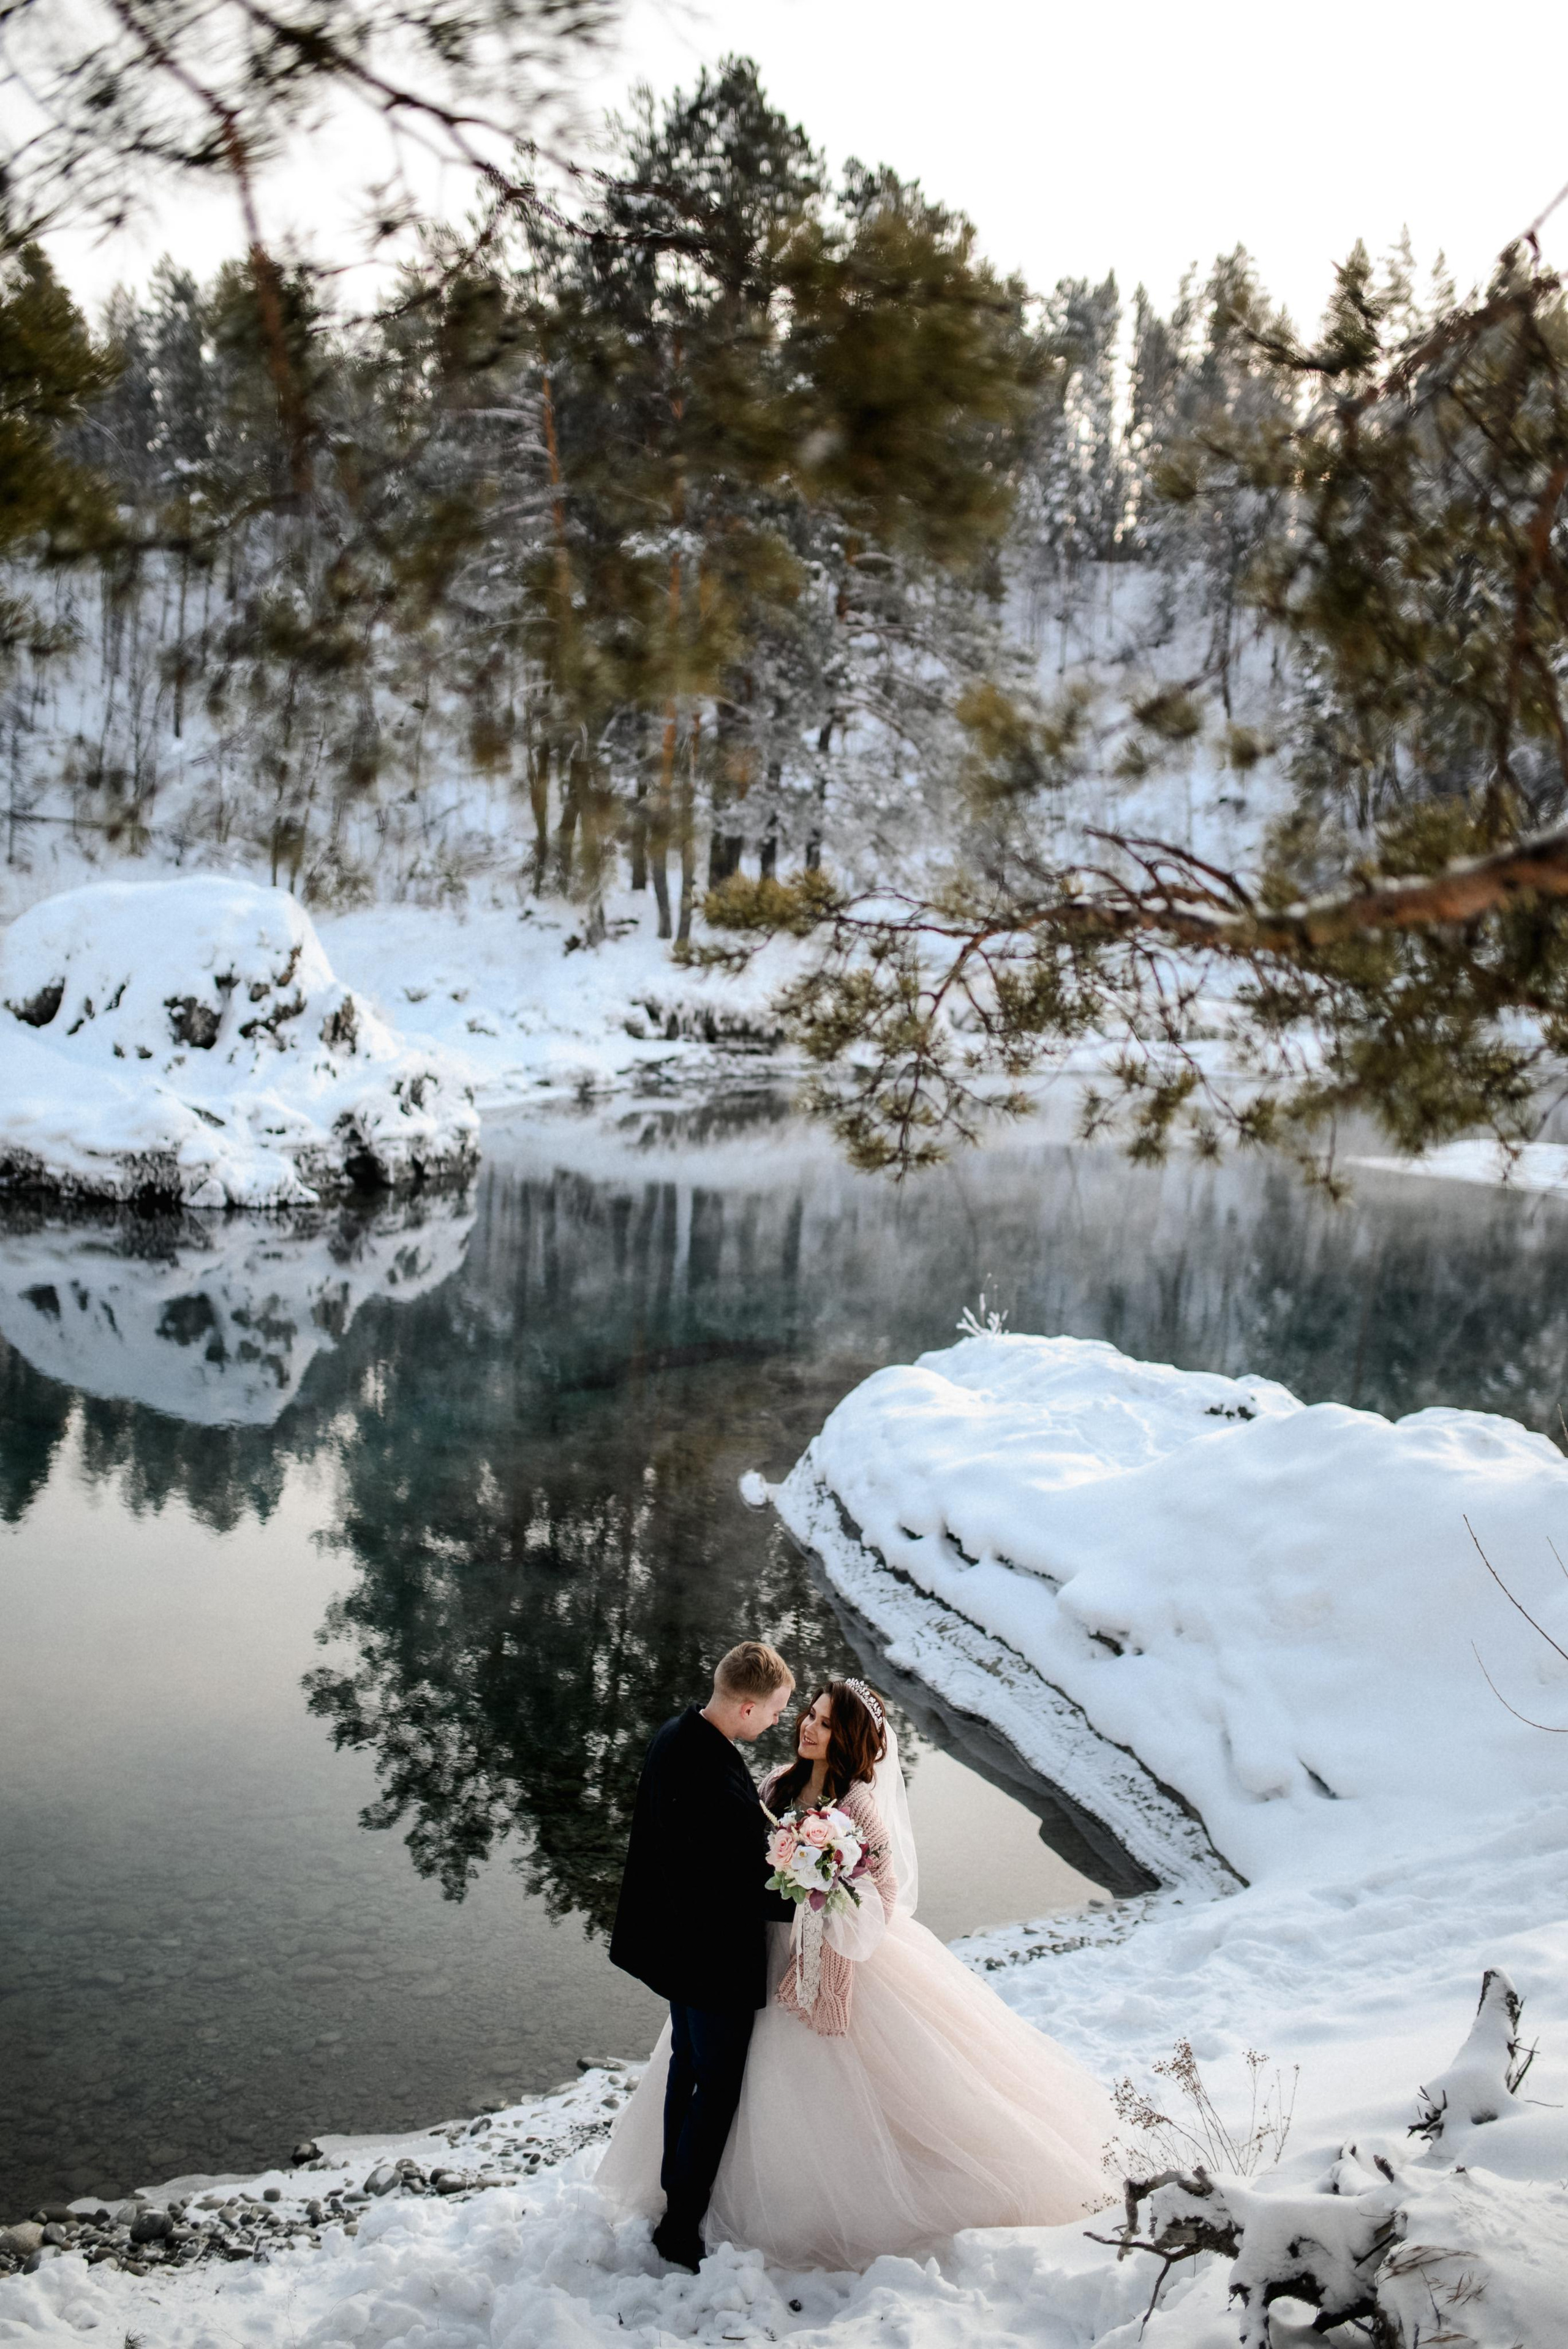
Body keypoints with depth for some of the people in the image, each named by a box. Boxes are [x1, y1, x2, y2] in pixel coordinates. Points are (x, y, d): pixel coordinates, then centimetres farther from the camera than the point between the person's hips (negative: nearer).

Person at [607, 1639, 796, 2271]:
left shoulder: (673, 1736, -6)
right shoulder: (720, 1785, -35)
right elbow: (751, 1892, -28)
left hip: (678, 1936, 9)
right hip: (717, 1956, -9)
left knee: (686, 2065, 26)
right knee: (718, 2087, 9)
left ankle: (674, 2190, 43)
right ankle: (682, 2229, 23)